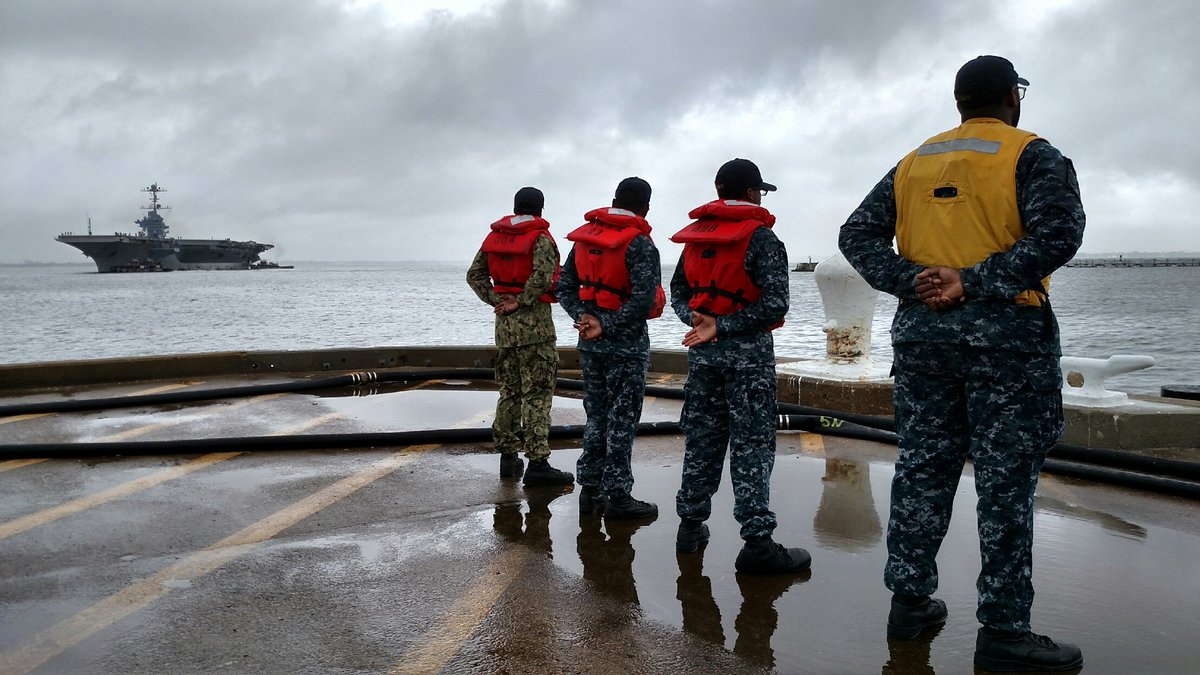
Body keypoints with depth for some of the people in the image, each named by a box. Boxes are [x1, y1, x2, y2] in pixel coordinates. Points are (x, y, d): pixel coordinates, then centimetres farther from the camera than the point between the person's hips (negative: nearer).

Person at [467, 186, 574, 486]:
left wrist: (496, 301, 0)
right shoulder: (540, 238, -9)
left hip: (504, 323, 6)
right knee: (537, 393, -5)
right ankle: (537, 463, -7)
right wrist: (519, 303, -14)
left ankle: (508, 457, 20)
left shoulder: (494, 236, 10)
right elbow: (542, 277, -24)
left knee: (509, 390, 14)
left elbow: (474, 275, 7)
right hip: (535, 321, -6)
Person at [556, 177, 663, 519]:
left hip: (590, 345, 7)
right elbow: (644, 300, -23)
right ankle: (617, 496, 7)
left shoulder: (584, 237, 7)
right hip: (626, 346, -6)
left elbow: (565, 286, 8)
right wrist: (607, 326, -16)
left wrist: (584, 318, -4)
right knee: (622, 420, 1)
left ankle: (590, 489, 23)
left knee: (596, 415, 16)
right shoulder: (639, 244, -14)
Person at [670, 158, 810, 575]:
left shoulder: (695, 236, 10)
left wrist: (696, 320, -2)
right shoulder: (761, 237, -10)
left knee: (701, 438, 14)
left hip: (702, 351, 6)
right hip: (747, 352, -6)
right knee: (752, 445, -4)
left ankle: (691, 525, 23)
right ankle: (757, 543, -2)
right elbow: (775, 304, -17)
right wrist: (722, 328, -15)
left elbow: (678, 291, 14)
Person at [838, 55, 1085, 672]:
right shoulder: (1032, 154, -2)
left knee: (922, 469, 11)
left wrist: (912, 281, -5)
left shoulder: (913, 163, 13)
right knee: (1005, 481, 0)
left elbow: (856, 235, 7)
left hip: (920, 331, 5)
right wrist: (974, 282, -16)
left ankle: (910, 601, 18)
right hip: (1004, 332, -5)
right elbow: (1057, 234, -18)